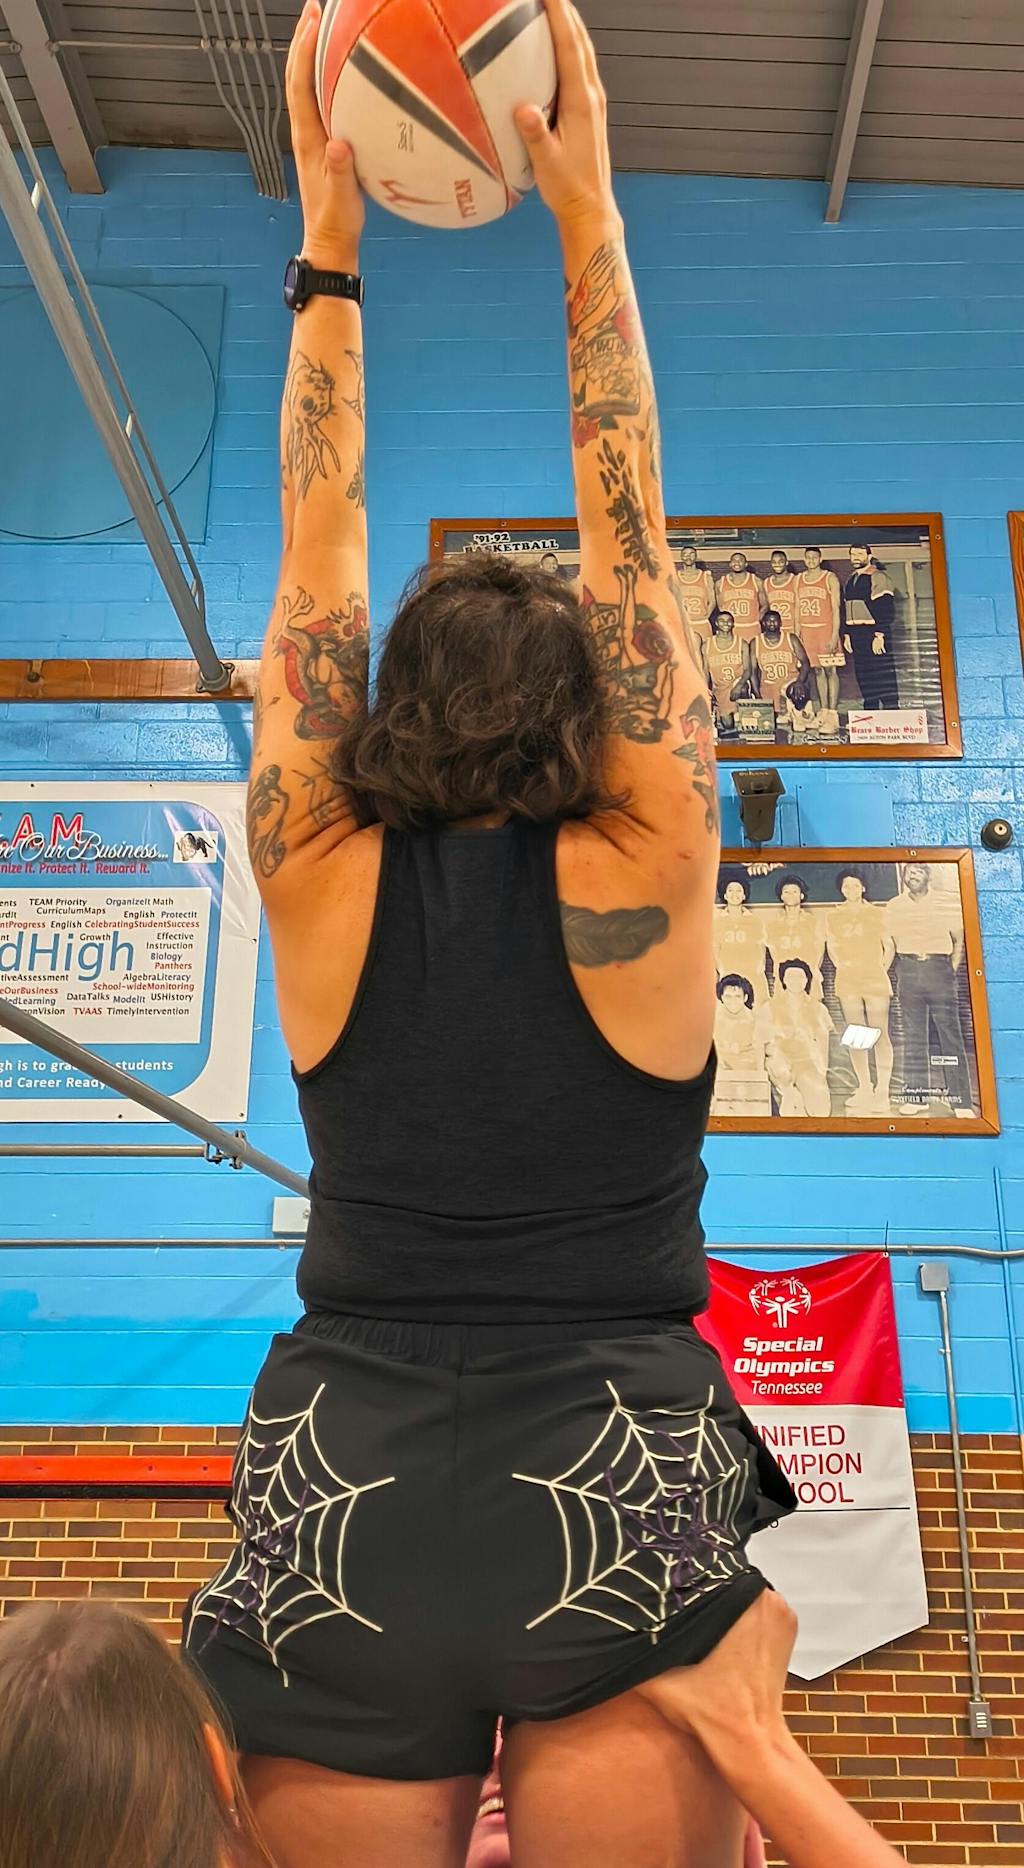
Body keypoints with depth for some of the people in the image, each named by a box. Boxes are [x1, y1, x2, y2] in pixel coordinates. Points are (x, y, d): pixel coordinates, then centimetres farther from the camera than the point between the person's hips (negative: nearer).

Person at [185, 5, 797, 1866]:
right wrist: (588, 215, 4)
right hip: (625, 1505, -1)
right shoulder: (640, 880, -8)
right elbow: (629, 530, -1)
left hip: (337, 1512, 2)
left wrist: (328, 241, 8)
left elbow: (318, 547, 3)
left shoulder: (323, 883, -5)